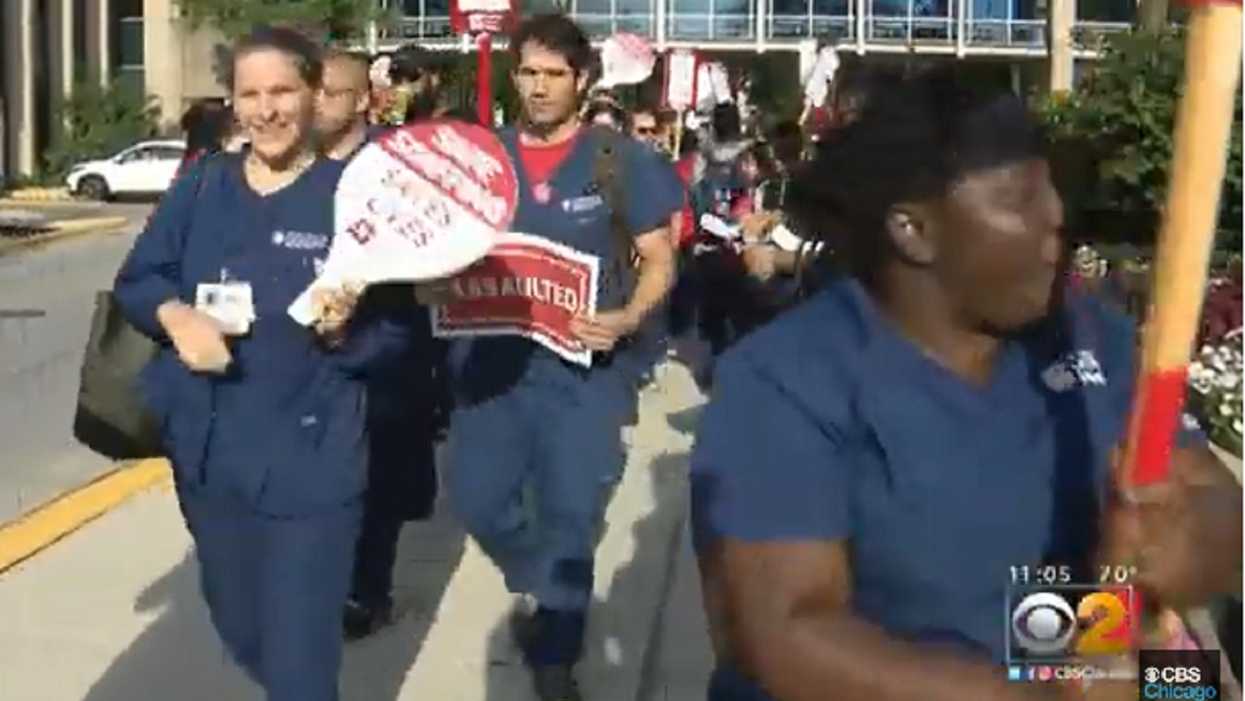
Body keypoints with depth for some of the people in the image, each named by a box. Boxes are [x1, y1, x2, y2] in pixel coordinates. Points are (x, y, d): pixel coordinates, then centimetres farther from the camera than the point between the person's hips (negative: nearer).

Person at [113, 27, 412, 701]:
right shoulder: (202, 185, 4)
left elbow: (396, 332, -5)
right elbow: (134, 280, 8)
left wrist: (347, 330, -25)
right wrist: (174, 313, -12)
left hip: (308, 461, -4)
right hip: (206, 450, 5)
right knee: (240, 633, 21)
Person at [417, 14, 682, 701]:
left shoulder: (621, 160, -3)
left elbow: (658, 260, 0)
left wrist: (628, 318, -19)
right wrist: (433, 286, -10)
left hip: (582, 362, -3)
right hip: (491, 354, 3)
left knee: (570, 514, 2)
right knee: (476, 498, 5)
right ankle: (545, 588, 37)